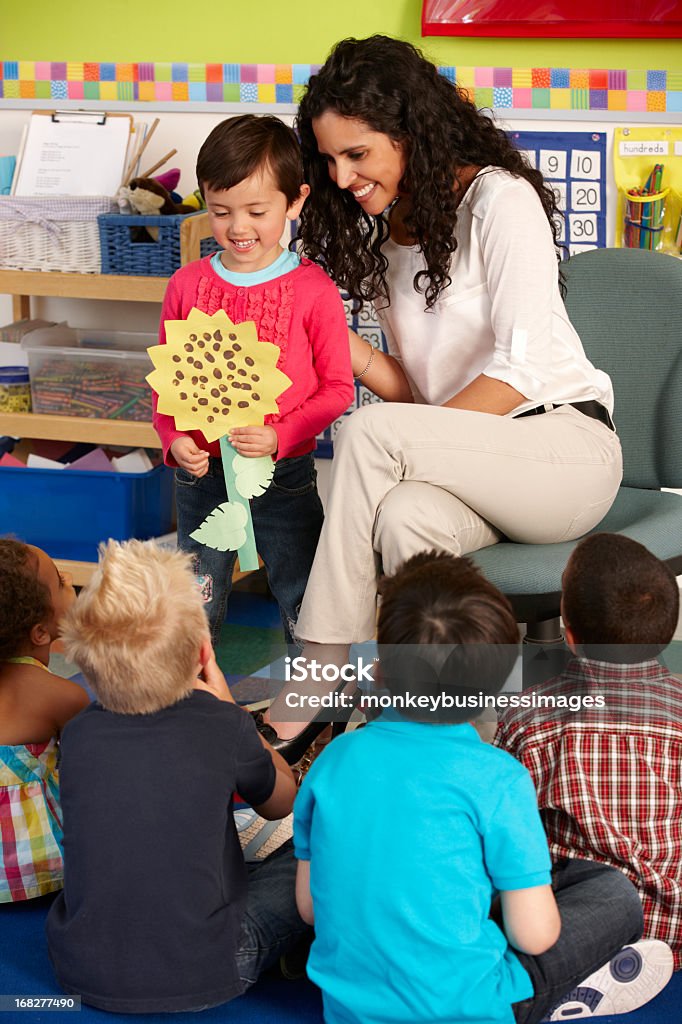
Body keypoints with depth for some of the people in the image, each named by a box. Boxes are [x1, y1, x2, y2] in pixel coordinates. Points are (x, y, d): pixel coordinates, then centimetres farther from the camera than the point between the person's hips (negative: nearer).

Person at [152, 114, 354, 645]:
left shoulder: (313, 290, -8)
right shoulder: (188, 284, 1)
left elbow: (338, 387, -6)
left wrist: (280, 436, -20)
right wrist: (173, 438, -10)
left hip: (285, 476, -3)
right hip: (201, 474, 3)